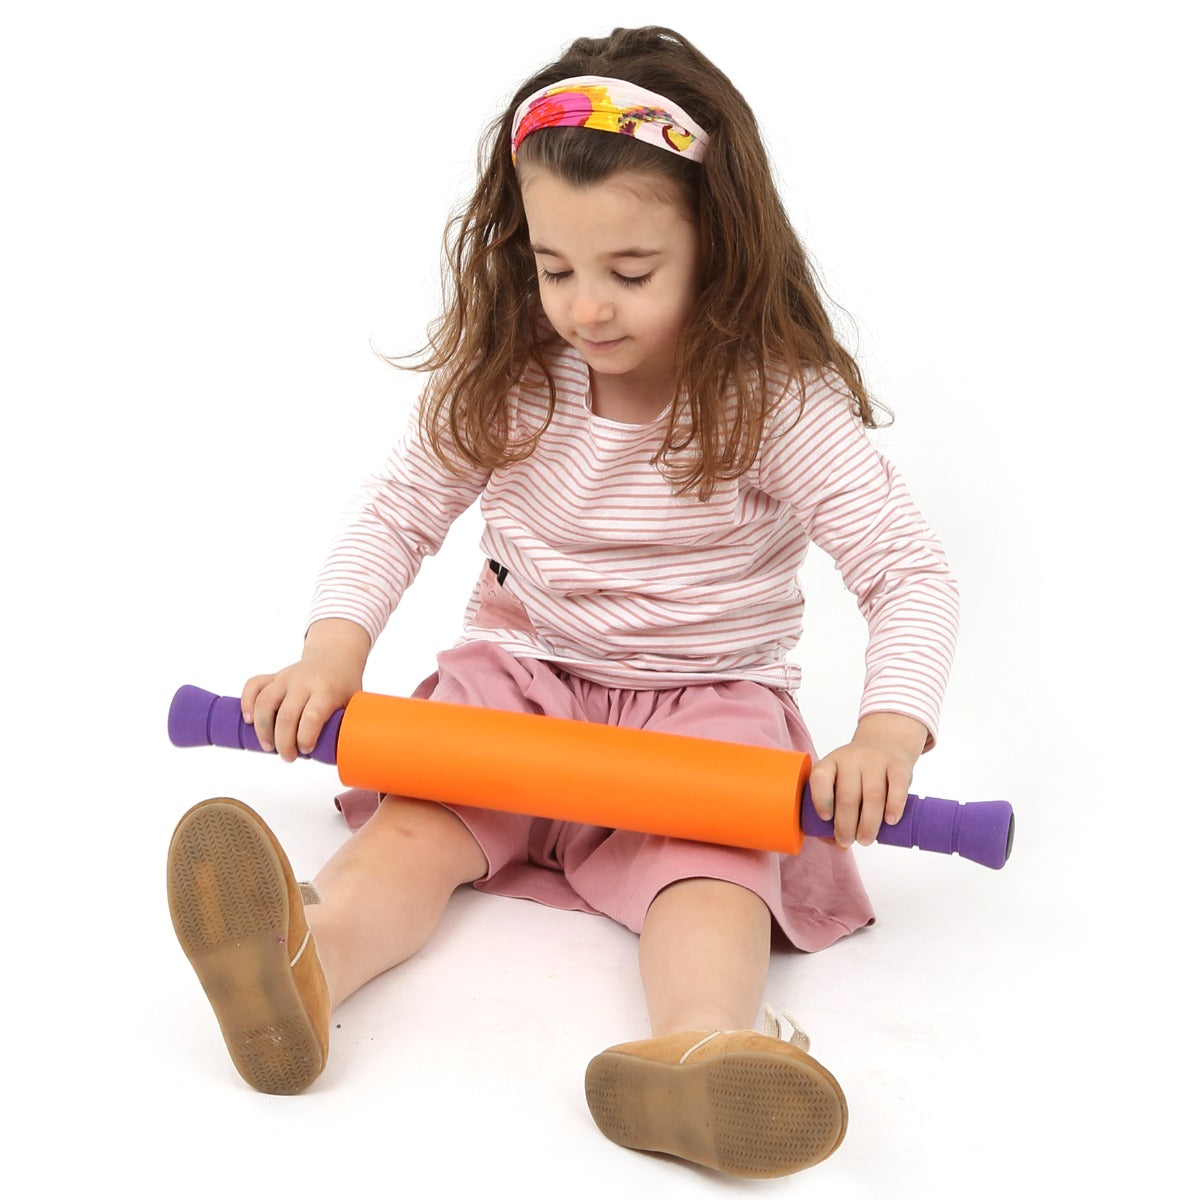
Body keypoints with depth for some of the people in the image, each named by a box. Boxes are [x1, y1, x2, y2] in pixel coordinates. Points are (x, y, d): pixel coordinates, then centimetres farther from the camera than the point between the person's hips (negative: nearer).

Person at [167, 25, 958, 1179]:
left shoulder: (778, 400, -13)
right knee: (417, 819, -26)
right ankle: (300, 961, -50)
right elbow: (397, 515, 6)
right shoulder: (502, 380, -2)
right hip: (518, 676, 3)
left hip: (705, 703, -2)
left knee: (711, 858, -31)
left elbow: (911, 572, -15)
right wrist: (335, 643, -12)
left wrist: (887, 732, -33)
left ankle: (701, 1041, -56)